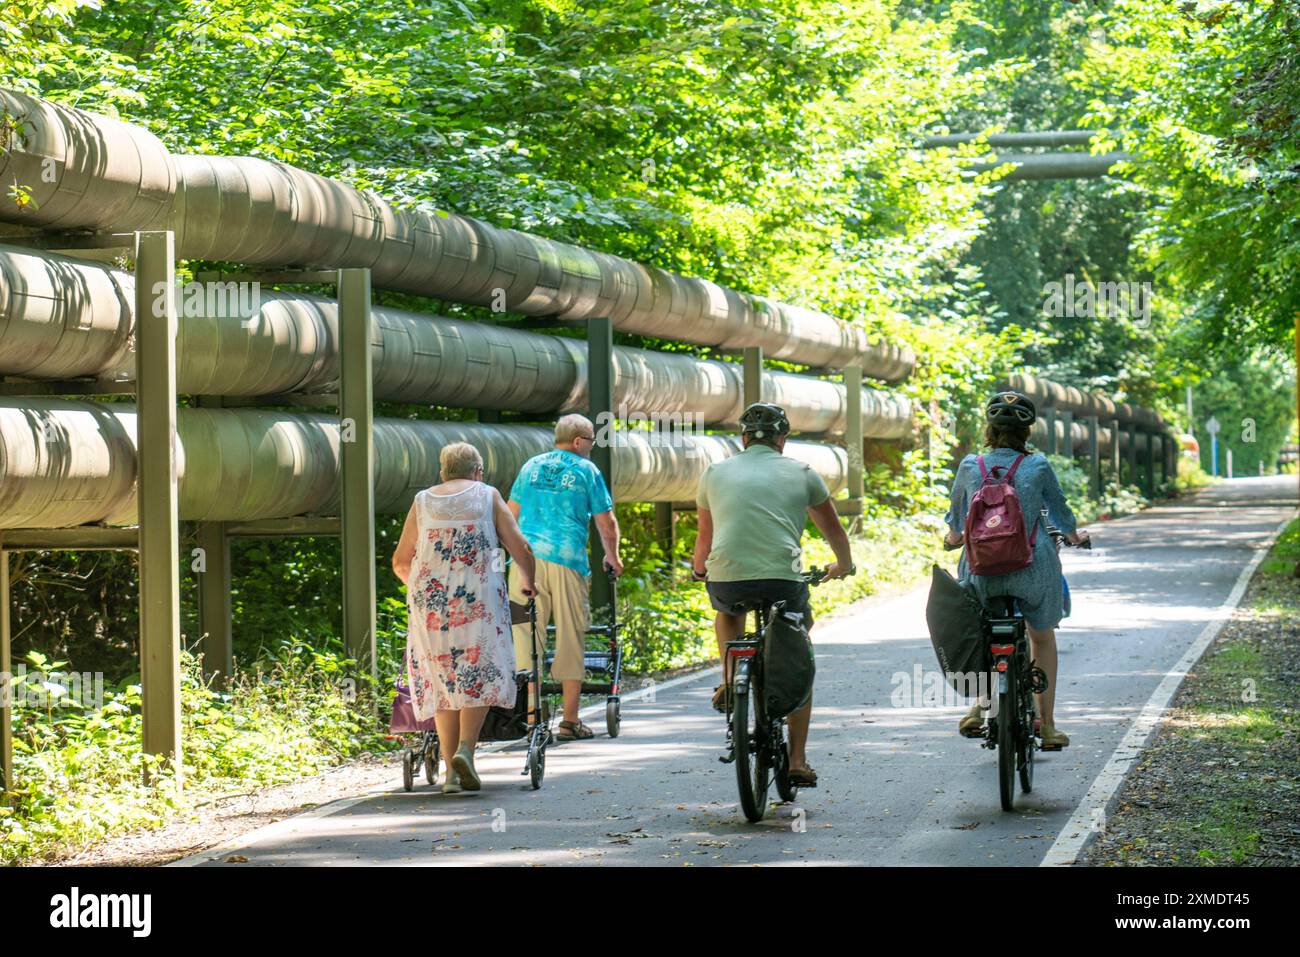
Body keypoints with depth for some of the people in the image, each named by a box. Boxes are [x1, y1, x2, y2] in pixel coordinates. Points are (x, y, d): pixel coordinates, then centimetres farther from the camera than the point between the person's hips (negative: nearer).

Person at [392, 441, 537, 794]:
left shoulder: (423, 501, 14)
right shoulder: (487, 496, 8)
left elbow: (400, 561, 14)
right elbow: (520, 549, 4)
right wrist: (527, 582, 22)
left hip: (429, 600, 2)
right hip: (478, 599, -2)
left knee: (441, 681, 8)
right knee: (479, 675, 5)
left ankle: (452, 771, 5)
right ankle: (465, 749, -17)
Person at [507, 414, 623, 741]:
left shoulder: (531, 466, 15)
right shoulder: (586, 470, 4)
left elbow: (512, 514, 19)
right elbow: (606, 522, 5)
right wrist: (612, 557, 21)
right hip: (568, 560, -3)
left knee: (527, 635, 5)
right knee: (571, 637, 4)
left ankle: (530, 714, 0)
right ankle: (570, 720, 6)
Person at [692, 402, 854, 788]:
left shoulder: (715, 472, 17)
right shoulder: (800, 473, 15)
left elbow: (704, 535, 30)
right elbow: (833, 528, 28)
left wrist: (699, 569, 51)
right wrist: (843, 564, 49)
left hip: (726, 578, 1)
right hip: (783, 579, -1)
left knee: (727, 612, 39)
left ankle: (730, 680, 17)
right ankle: (797, 761, 17)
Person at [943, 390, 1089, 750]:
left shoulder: (970, 466, -1)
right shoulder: (1038, 467, -4)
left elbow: (957, 513, 16)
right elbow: (1059, 508, 11)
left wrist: (954, 536, 40)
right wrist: (1073, 535, 34)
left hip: (981, 571, 1)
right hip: (1033, 569, -1)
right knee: (1043, 639, 21)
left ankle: (981, 701, 4)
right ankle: (1047, 724, 23)